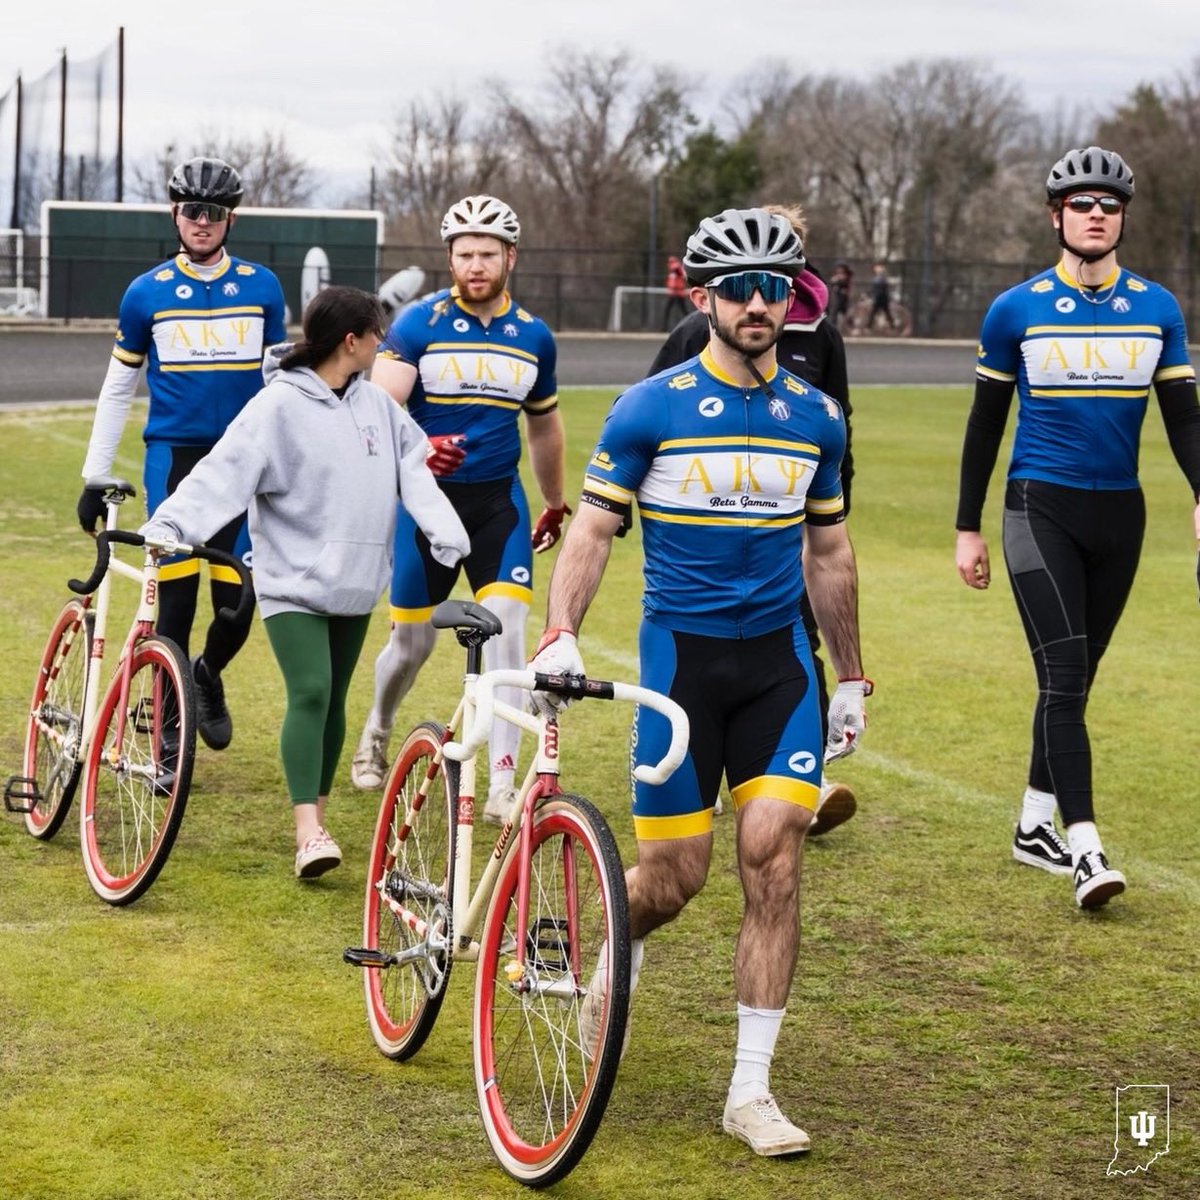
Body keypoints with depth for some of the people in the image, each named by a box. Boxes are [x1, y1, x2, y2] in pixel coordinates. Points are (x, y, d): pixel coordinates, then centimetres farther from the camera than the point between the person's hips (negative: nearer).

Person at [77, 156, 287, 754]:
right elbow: (117, 387, 9)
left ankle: (208, 674, 30)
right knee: (175, 600, -6)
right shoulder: (147, 293, 3)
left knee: (236, 603, -2)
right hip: (173, 457, -1)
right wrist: (94, 478, 7)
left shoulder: (261, 288, 5)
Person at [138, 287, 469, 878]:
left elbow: (413, 469, 7)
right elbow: (224, 470, -19)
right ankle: (307, 831, -19)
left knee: (333, 699, 12)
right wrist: (169, 523, -31)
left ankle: (318, 814, 23)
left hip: (354, 582, 6)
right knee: (309, 693, -16)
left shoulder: (377, 403, 9)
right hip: (293, 581, -6)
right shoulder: (279, 405, -12)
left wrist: (444, 529, -7)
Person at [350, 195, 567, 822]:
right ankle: (376, 731, 41)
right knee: (412, 641, 8)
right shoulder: (419, 324, -6)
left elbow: (544, 425, 21)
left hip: (499, 501, 2)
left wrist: (555, 505, 29)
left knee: (506, 630, -15)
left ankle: (502, 787, -12)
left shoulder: (533, 337, 6)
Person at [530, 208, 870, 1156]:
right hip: (680, 652, -2)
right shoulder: (651, 409, -5)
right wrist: (561, 633, -20)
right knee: (674, 877, -1)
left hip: (778, 659, 2)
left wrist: (852, 679, 17)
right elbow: (593, 528, -5)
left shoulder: (816, 418, 6)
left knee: (775, 860, -10)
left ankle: (751, 1089, -2)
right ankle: (620, 951, 37)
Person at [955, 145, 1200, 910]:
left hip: (1120, 514, 3)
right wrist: (968, 528, 5)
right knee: (1063, 677, -13)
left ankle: (1035, 826, 25)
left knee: (1076, 677, 12)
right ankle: (1086, 850, -17)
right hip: (1041, 509, -3)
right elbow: (986, 423, 5)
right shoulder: (1016, 312, -2)